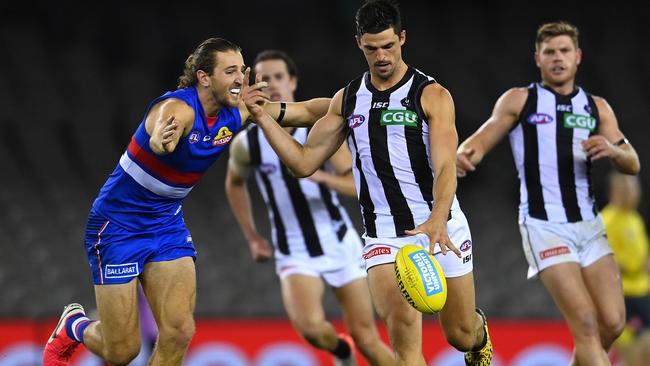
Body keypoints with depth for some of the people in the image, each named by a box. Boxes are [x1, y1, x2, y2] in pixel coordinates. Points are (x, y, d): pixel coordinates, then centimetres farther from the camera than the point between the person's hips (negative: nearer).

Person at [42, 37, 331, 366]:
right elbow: (161, 135, -51)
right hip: (118, 224, -6)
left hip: (167, 224, 6)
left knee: (179, 333, -11)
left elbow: (306, 111, 2)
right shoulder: (178, 107, -28)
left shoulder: (236, 113, -6)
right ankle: (74, 326, 31)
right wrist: (161, 140, -74)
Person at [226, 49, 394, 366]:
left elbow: (359, 185, -14)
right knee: (310, 326, -25)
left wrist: (322, 176, -32)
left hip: (340, 244, 0)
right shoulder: (246, 144, -6)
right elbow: (235, 184, 16)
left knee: (366, 339, 1)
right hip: (294, 254, 0)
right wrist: (252, 238, 13)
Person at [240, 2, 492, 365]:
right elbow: (304, 162, 12)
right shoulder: (348, 100, 8)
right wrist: (262, 117, 2)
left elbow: (445, 168, -18)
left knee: (461, 335, 10)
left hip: (442, 229, -2)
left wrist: (436, 221, -36)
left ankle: (479, 332, 48)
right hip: (384, 235, 2)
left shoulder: (432, 95, -6)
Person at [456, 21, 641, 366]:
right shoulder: (519, 101, 1)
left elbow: (633, 165, 10)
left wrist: (613, 151, -13)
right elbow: (481, 140, -6)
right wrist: (464, 155, -30)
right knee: (586, 323, -14)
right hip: (544, 225, -5)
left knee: (612, 323, -2)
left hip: (589, 225, 5)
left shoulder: (597, 107, 11)